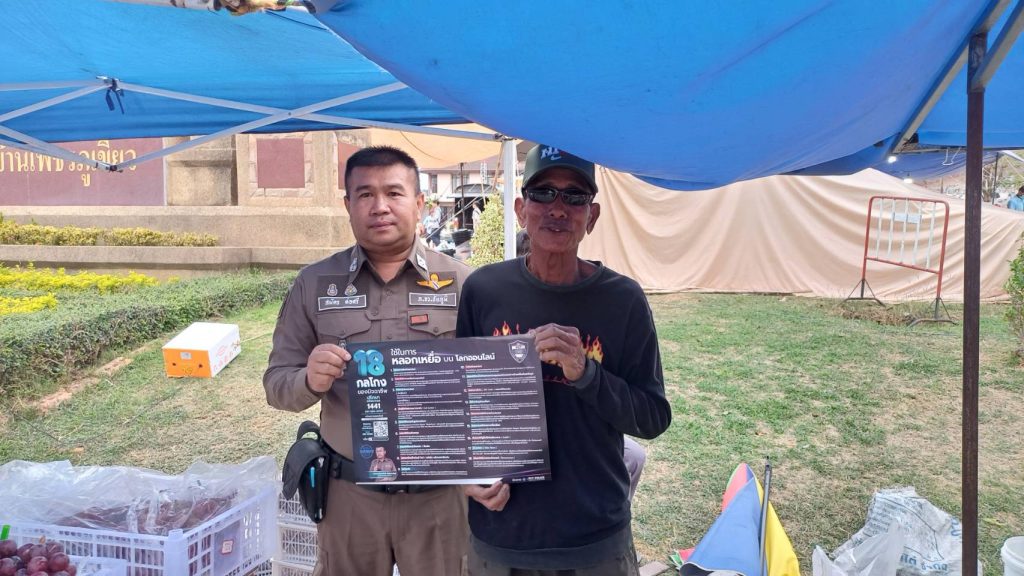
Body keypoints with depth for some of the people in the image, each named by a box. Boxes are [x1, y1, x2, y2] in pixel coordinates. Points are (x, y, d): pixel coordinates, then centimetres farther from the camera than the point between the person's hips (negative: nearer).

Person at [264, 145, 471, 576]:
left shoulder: (459, 282, -4)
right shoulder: (314, 283, 0)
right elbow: (277, 384, 2)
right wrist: (310, 382, -20)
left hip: (439, 490, -1)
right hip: (349, 491, 1)